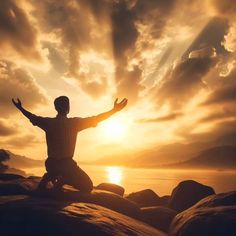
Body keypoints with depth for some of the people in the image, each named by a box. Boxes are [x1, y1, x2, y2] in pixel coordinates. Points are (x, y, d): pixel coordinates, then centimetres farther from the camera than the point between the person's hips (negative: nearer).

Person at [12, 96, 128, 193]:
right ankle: (62, 180, -16)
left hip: (51, 163, 6)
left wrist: (21, 108, 33)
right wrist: (114, 110, -4)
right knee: (87, 186, 6)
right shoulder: (74, 122, -13)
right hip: (66, 163, -5)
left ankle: (49, 177, 8)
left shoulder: (48, 122, -2)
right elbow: (95, 119, -11)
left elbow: (33, 117, 15)